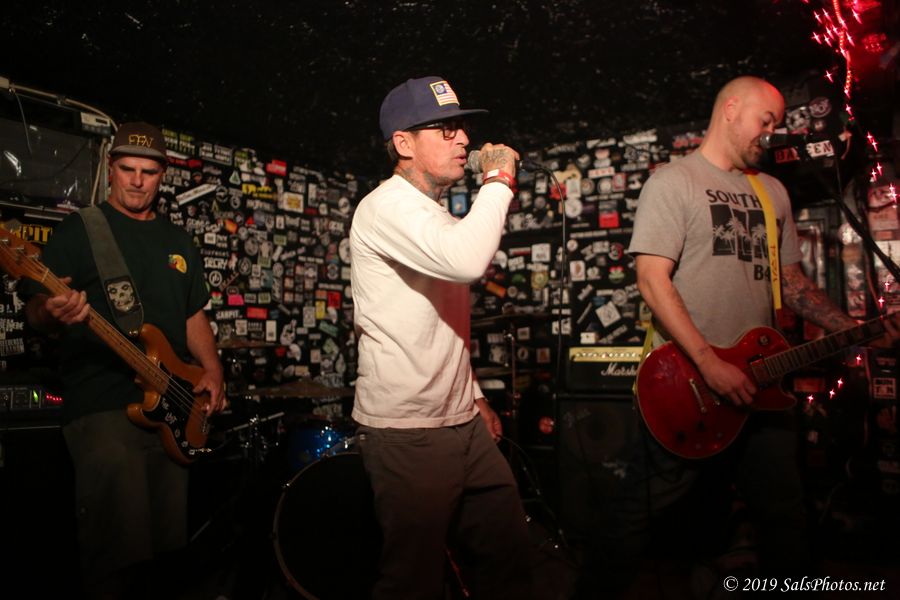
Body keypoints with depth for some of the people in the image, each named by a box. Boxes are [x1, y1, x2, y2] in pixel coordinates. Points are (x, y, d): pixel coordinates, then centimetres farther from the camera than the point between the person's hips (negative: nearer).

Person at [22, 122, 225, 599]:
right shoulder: (78, 231, 1)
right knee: (115, 555, -14)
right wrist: (53, 312, -29)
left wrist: (211, 369, 4)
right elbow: (35, 310, -5)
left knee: (166, 543, 11)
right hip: (100, 404, -5)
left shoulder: (179, 242, 16)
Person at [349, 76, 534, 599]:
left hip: (464, 424, 9)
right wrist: (499, 179, -18)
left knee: (509, 557, 16)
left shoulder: (438, 214, 17)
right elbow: (468, 261, -33)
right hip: (408, 435, -9)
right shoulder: (386, 207, -13)